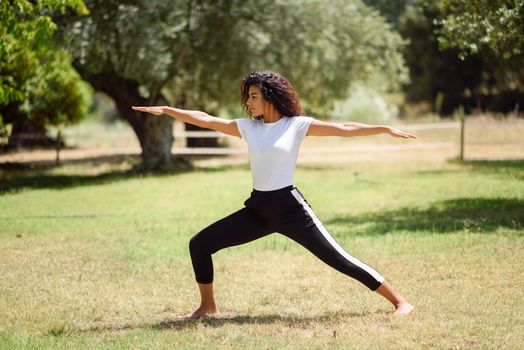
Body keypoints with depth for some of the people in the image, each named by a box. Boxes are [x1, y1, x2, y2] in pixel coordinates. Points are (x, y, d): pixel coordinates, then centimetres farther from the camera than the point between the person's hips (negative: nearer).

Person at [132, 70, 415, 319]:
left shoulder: (297, 124, -5)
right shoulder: (248, 127, 6)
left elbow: (344, 129, -6)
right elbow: (205, 120, 5)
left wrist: (386, 128, -11)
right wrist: (166, 110, 1)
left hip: (290, 207, -5)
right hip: (257, 209, 5)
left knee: (338, 259, -8)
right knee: (199, 244, 1)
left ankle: (399, 301, 1)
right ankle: (208, 307, 16)